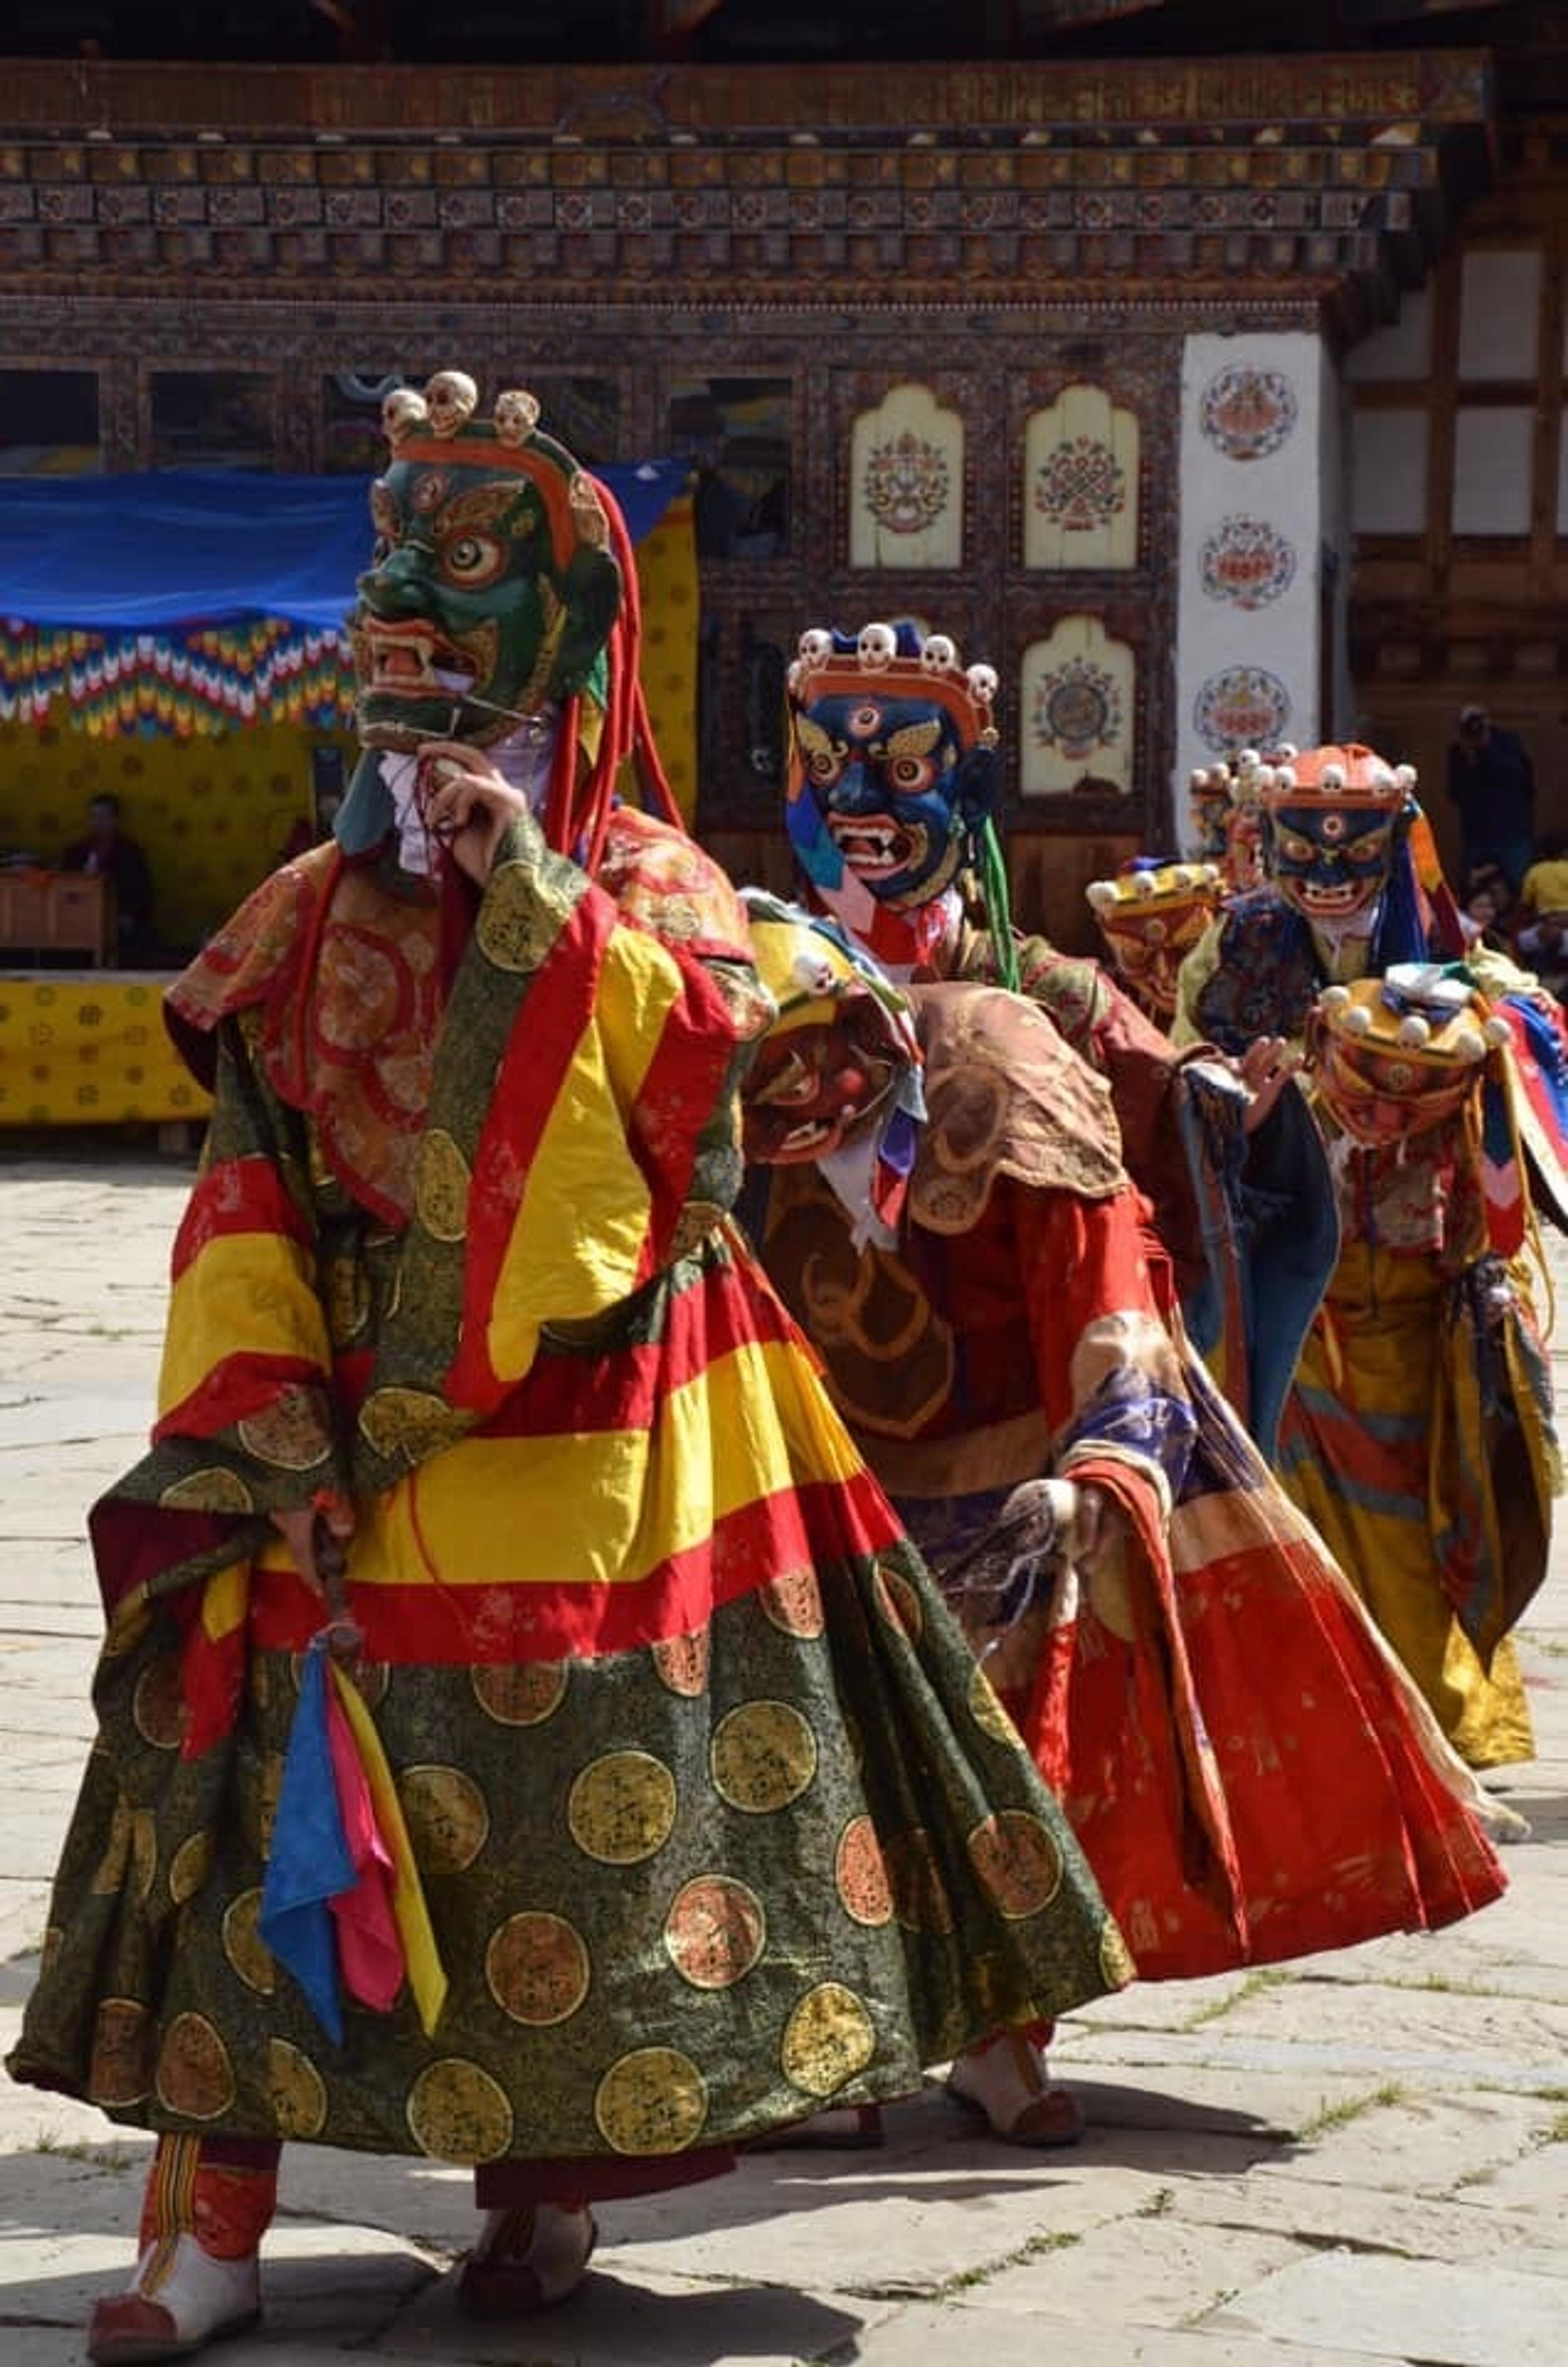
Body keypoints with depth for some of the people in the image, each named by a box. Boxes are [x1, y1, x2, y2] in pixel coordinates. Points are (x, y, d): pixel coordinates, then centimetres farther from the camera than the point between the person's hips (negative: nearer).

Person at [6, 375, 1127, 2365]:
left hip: (592, 1422, -1)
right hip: (352, 1424, 1)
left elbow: (698, 1054, -15)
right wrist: (253, 1408, -8)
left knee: (583, 1794, 1)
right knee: (275, 1779, -5)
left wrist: (539, 897, -19)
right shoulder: (320, 912, 10)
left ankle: (545, 2181, 17)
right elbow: (246, 1182, 4)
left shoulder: (643, 883, 6)